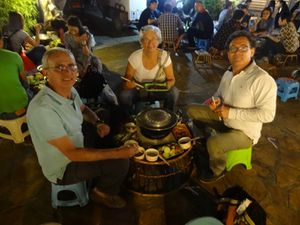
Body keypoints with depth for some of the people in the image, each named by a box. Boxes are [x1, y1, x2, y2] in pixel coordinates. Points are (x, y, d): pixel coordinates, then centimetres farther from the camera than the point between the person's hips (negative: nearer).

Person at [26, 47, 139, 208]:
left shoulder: (70, 91, -9)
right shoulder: (42, 109, -34)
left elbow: (83, 109, 14)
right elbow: (72, 153, -32)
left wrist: (98, 123, -8)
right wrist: (117, 153, -31)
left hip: (77, 146, 8)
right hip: (63, 169, -8)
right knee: (120, 162, -15)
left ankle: (101, 179, 34)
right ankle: (102, 192, 14)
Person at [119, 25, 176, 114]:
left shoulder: (164, 56, -16)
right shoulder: (135, 57, -17)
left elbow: (171, 79, -10)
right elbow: (127, 77, -9)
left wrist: (168, 84, -35)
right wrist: (128, 83, -34)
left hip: (159, 90, 1)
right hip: (139, 90, 0)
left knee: (172, 94, -29)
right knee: (124, 96, -28)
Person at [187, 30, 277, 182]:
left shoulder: (263, 80, -27)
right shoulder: (228, 73, 0)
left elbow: (267, 114, -29)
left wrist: (231, 112, -29)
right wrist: (216, 100, -10)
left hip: (244, 131, -7)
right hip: (223, 118, 8)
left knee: (213, 143, -31)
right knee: (192, 110, 3)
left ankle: (217, 171, 4)